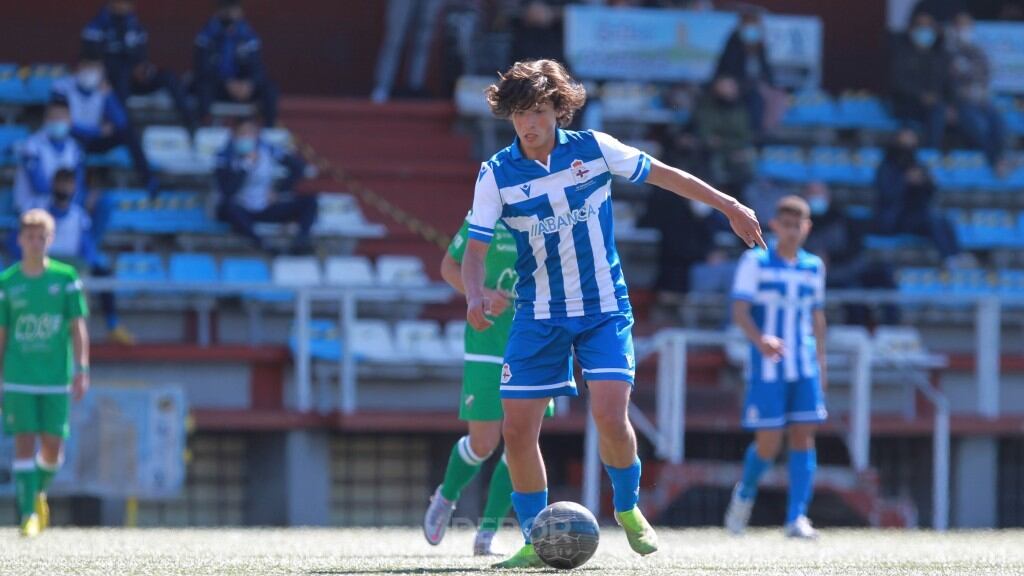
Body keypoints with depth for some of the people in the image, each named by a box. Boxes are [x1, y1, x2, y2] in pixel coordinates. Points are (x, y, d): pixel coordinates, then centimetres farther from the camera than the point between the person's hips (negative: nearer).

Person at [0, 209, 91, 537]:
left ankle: (39, 493, 31)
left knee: (53, 446, 2)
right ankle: (28, 514, -7)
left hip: (56, 378, 1)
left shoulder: (66, 278, 2)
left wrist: (81, 370, -6)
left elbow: (77, 327, 2)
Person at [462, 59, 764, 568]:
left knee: (610, 416, -18)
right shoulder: (496, 175, -7)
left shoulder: (594, 149, -7)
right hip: (538, 314, 1)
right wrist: (474, 297, -27)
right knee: (516, 430, -7)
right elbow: (475, 251, -6)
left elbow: (664, 176, 6)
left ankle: (627, 509, 11)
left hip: (604, 308, -1)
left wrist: (728, 206, 11)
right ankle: (535, 539, 10)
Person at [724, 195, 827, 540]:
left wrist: (821, 363, 16)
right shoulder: (755, 262, -1)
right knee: (768, 444, -6)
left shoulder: (813, 267, 12)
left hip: (805, 367, 4)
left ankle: (797, 518, -8)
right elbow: (739, 311, -10)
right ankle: (745, 493, 24)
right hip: (767, 368, -4)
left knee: (803, 437, -6)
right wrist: (760, 340, -27)